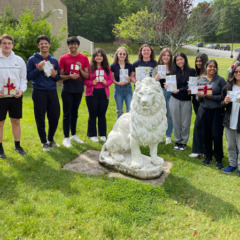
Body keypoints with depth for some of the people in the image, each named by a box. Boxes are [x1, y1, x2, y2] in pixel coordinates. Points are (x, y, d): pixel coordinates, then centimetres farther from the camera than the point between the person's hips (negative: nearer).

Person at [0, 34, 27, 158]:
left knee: (16, 121, 10)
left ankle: (17, 145, 24)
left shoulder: (19, 60, 6)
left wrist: (21, 90, -8)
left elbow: (23, 78, 9)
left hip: (16, 96, 2)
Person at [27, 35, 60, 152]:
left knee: (55, 117, 6)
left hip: (52, 92, 3)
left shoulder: (54, 61, 12)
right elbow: (28, 76, -3)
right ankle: (44, 142, 18)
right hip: (39, 92, -3)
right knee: (40, 119, 3)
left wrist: (55, 75, -8)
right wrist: (38, 69, -17)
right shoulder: (32, 60, 1)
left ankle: (51, 139, 28)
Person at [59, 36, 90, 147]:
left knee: (75, 113, 14)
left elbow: (87, 76, 4)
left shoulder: (84, 58, 5)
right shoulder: (63, 58, -1)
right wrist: (70, 76, -20)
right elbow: (60, 76, -2)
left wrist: (80, 69, -15)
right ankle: (66, 138, 6)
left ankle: (73, 135, 27)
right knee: (67, 114, -1)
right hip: (67, 90, -3)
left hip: (79, 90, 3)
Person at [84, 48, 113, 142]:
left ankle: (103, 134, 19)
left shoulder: (107, 68, 9)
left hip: (104, 93, 3)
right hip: (92, 93, -3)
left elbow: (111, 79, 12)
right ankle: (92, 135, 15)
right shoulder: (89, 67, -2)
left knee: (102, 114, 8)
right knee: (93, 114, 4)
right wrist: (92, 82, -19)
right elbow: (84, 80, -3)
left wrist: (106, 82, -9)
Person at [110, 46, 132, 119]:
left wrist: (129, 79, -11)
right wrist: (118, 83, -19)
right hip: (118, 89, -1)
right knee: (119, 111, 8)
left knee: (130, 110, -2)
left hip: (128, 88, 2)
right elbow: (111, 79, -1)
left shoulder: (129, 66, 4)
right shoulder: (113, 66, -2)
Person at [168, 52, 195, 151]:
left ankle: (184, 142, 22)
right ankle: (177, 141, 23)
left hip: (186, 100, -1)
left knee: (185, 123, 6)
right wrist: (167, 86, -18)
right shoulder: (174, 72, 5)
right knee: (176, 122, 7)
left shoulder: (191, 71, -2)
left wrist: (180, 90, -22)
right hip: (174, 100, 2)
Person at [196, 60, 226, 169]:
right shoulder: (201, 80, 8)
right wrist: (199, 96, -11)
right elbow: (198, 98, 10)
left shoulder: (220, 80, -2)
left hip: (217, 111, -3)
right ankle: (208, 157, 25)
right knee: (206, 135, 8)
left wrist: (212, 96, -18)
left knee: (217, 135, -4)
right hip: (204, 111, 3)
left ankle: (219, 159, 13)